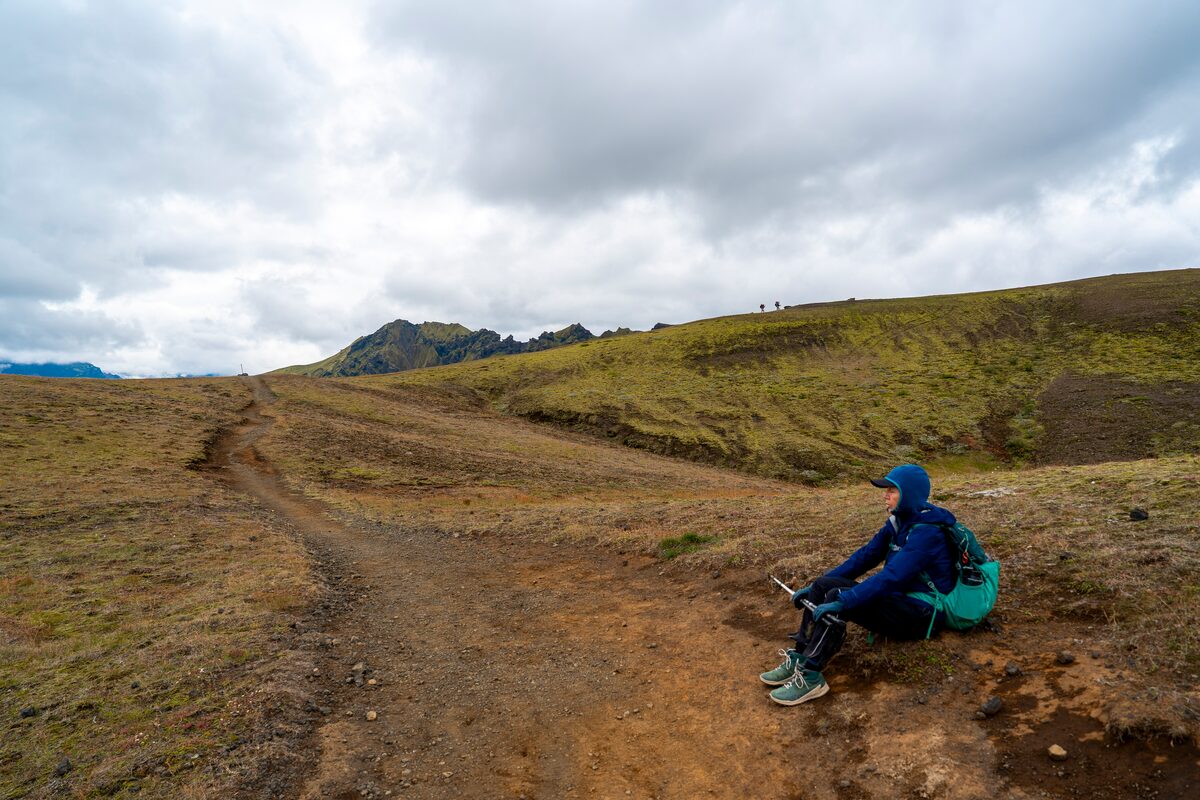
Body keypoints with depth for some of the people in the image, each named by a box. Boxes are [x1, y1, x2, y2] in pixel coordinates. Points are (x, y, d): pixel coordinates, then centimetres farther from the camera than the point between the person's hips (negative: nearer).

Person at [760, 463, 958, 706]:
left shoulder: (926, 532, -21)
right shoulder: (898, 521, 6)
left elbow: (891, 577, -31)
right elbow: (866, 556, 6)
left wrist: (843, 602, -35)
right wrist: (814, 587, 0)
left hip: (922, 614, -9)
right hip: (901, 600, 9)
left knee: (835, 597, -28)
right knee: (823, 586, -8)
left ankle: (810, 676, -24)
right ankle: (798, 659, -10)